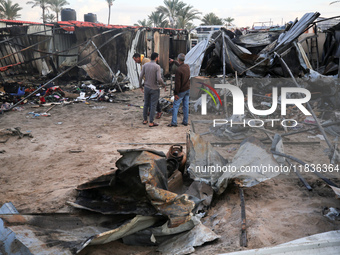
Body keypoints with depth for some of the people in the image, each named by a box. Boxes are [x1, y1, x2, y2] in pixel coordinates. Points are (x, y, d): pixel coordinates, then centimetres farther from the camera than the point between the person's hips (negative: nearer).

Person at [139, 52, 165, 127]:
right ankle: (151, 122, 6)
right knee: (153, 105, 2)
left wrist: (141, 86, 13)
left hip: (146, 88, 5)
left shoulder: (145, 65, -2)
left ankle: (145, 120, 25)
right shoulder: (157, 67, -16)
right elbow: (159, 79, -24)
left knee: (146, 104, 18)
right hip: (154, 89, -5)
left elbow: (140, 77, -1)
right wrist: (163, 84, -4)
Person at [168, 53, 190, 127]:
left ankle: (174, 122, 0)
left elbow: (177, 83, -22)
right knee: (186, 105, 11)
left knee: (176, 106, 0)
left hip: (181, 91, -7)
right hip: (187, 89, 7)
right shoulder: (187, 66, 0)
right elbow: (180, 65, 26)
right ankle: (185, 121, 17)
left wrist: (176, 93, -15)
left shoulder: (178, 70, -23)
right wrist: (174, 61, 40)